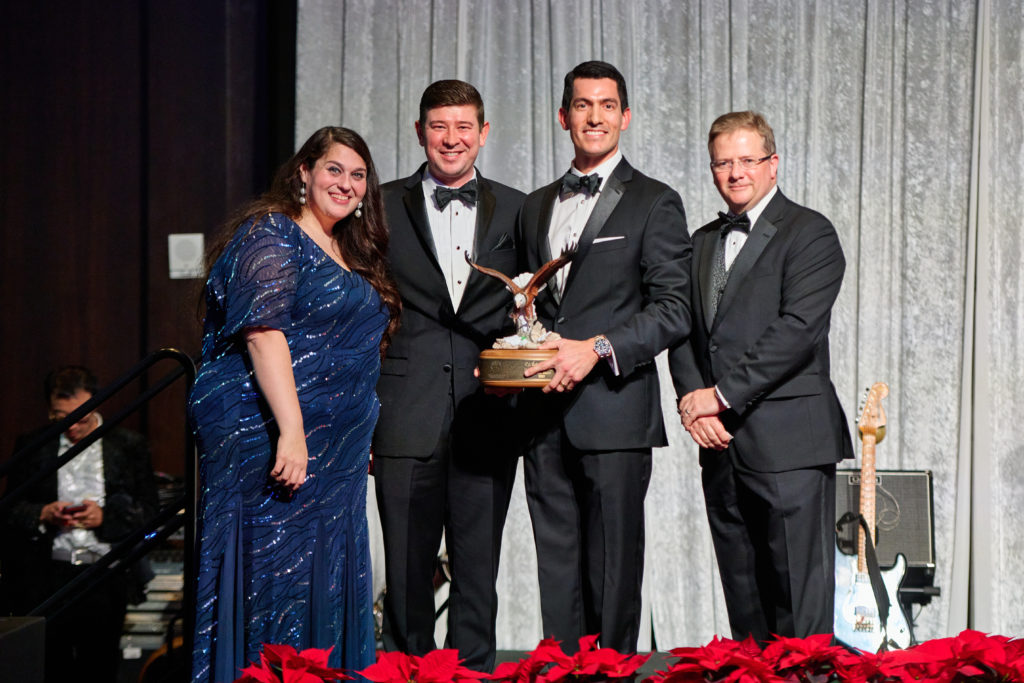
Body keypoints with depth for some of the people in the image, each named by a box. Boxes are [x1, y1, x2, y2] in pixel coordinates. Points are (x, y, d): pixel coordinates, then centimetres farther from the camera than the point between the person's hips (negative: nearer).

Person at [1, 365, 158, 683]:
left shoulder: (129, 446, 5)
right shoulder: (31, 446, 8)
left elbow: (149, 511, 3)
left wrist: (105, 516, -14)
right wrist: (43, 514, -11)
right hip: (46, 581, 1)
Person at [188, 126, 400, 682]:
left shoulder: (349, 251, 18)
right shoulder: (271, 236, -8)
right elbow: (262, 332, -19)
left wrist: (356, 442, 20)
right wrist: (292, 431, -26)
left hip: (335, 457, 9)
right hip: (272, 440, -9)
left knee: (324, 585, 10)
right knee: (272, 579, -6)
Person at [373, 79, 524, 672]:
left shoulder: (514, 211, 10)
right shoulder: (382, 208, 6)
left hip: (488, 419, 1)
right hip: (407, 417, -1)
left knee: (479, 572, 6)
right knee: (407, 572, 4)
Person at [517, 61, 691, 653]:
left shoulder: (655, 203, 2)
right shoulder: (536, 207, 20)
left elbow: (674, 310, -6)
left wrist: (597, 348, -17)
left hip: (615, 412, -5)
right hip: (546, 416, 5)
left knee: (613, 571, -3)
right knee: (558, 570, 7)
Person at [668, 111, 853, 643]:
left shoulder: (809, 233, -2)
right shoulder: (703, 242, 20)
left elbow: (798, 330, -14)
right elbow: (683, 333, 15)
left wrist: (723, 394, -13)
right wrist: (693, 403, -3)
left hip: (788, 443, -6)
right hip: (720, 441, 7)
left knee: (802, 607, -7)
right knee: (743, 598, 9)